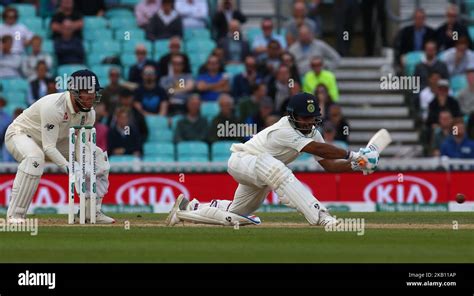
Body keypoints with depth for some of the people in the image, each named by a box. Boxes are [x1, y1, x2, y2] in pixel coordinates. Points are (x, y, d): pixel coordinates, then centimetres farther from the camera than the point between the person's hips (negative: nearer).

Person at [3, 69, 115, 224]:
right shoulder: (54, 106, -36)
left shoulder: (89, 112, -12)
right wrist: (69, 168, -47)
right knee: (34, 158, -42)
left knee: (98, 156, -1)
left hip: (56, 140, 8)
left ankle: (93, 212, 6)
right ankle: (15, 215, -34)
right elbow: (49, 148, -37)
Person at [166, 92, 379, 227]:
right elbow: (318, 149, -39)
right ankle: (321, 217, -50)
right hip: (241, 161, -10)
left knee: (237, 213, 17)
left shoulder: (312, 132, -4)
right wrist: (352, 155, -41)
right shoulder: (284, 131, -30)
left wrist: (355, 166, -24)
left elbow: (328, 164, -9)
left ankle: (188, 209, 35)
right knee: (275, 169, -40)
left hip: (259, 172, 10)